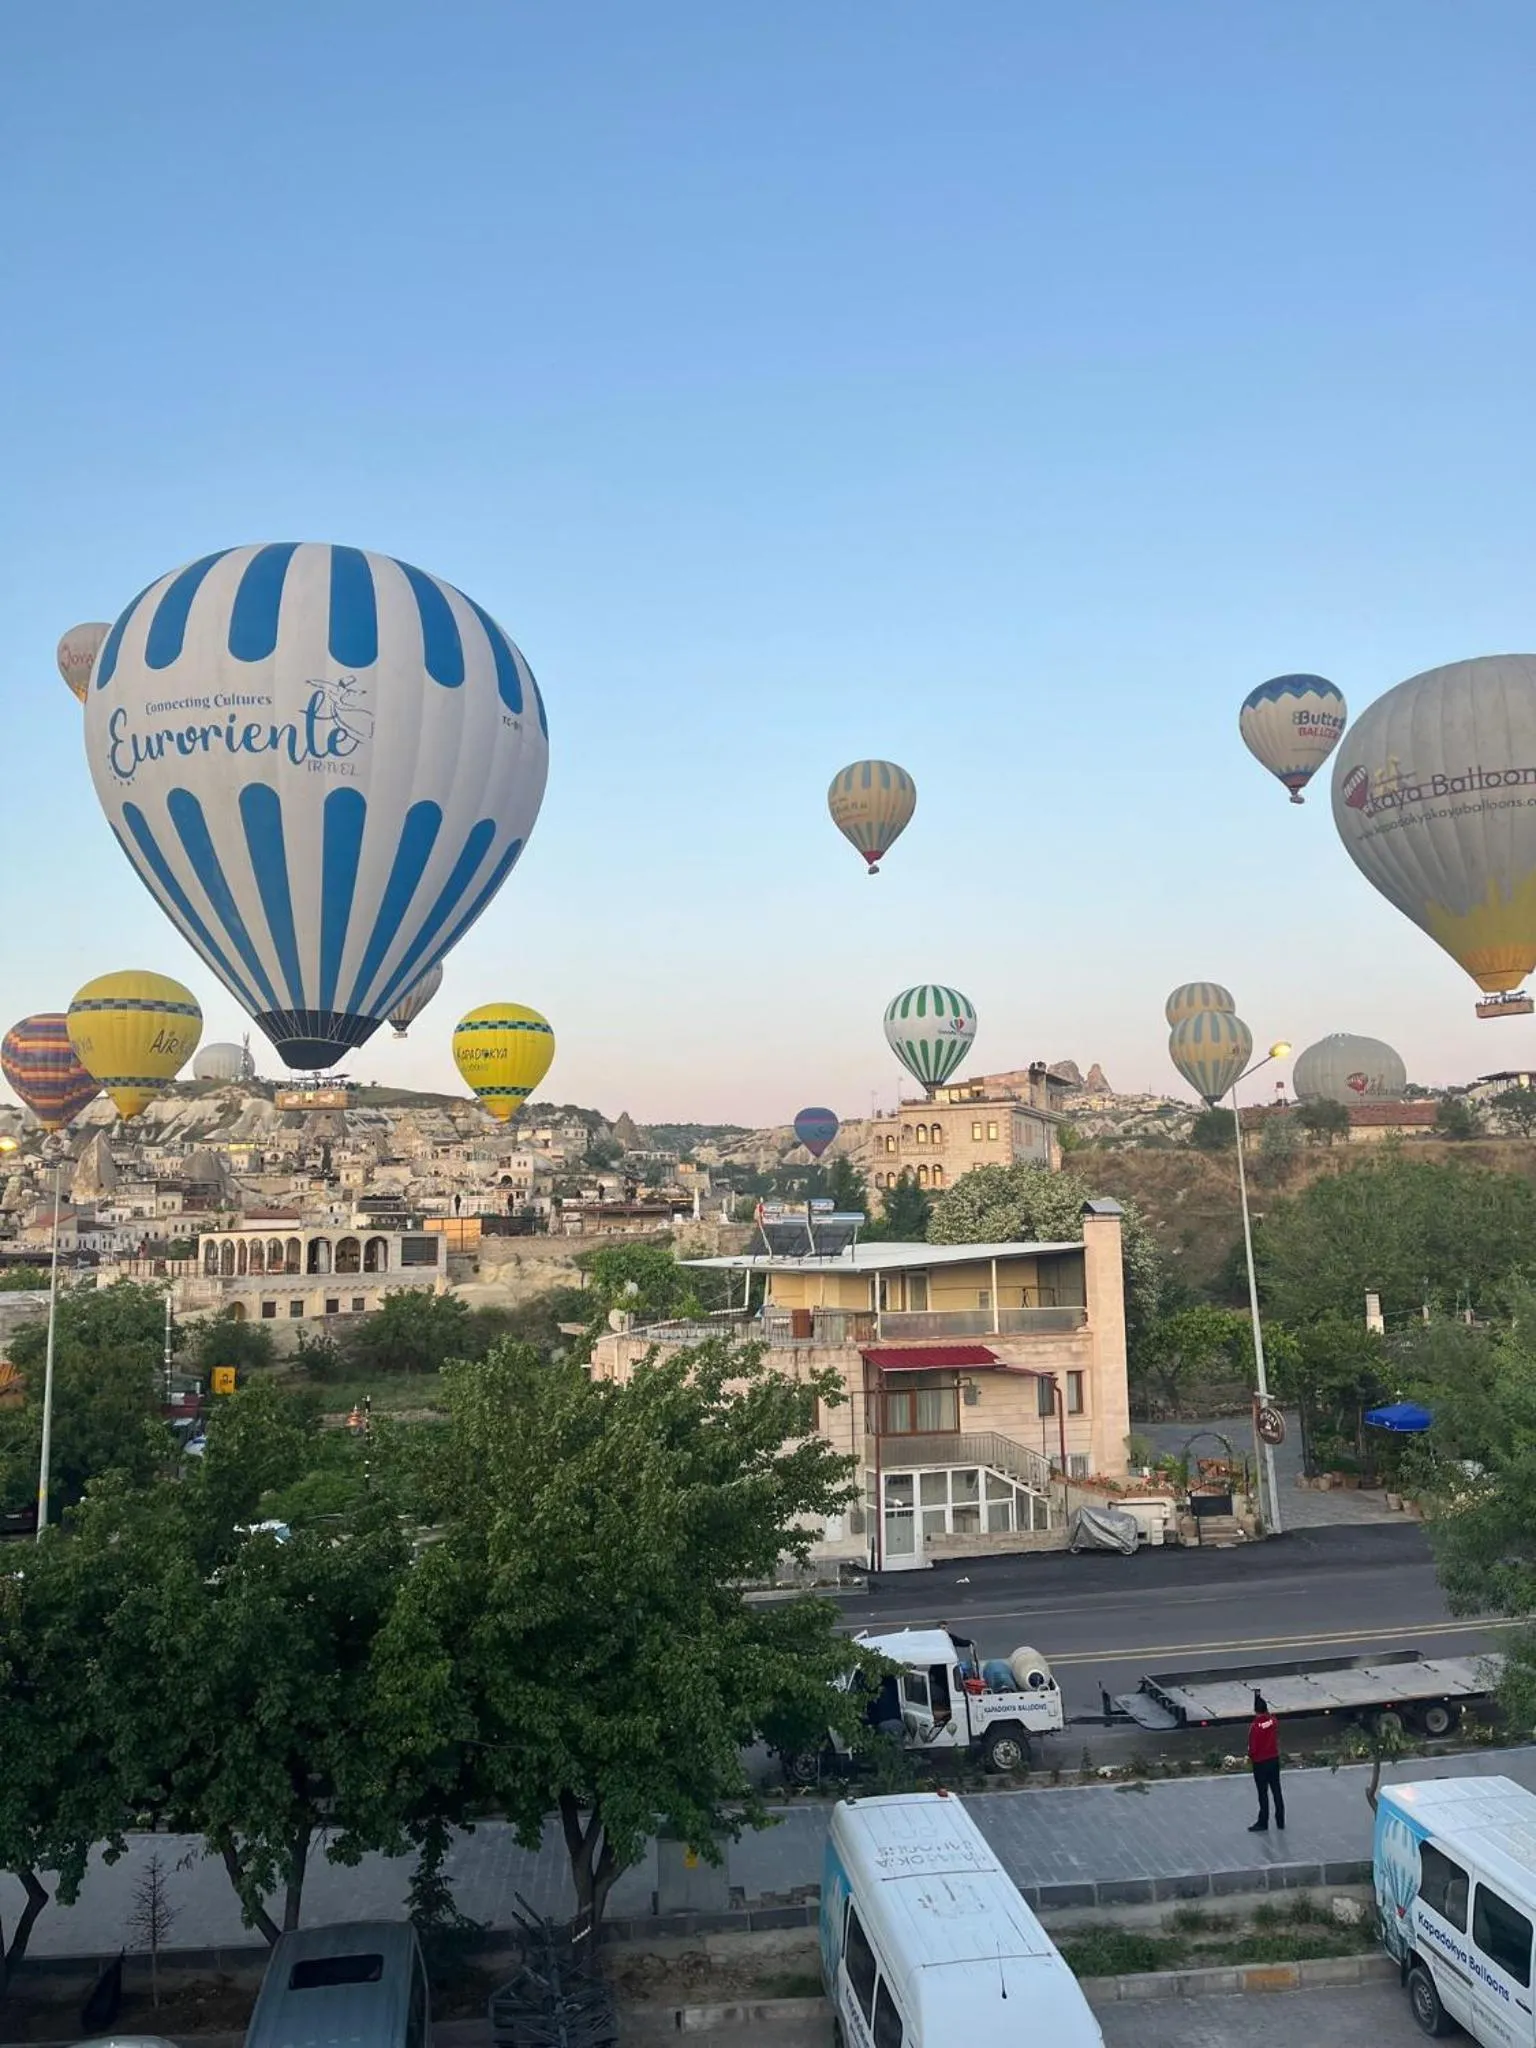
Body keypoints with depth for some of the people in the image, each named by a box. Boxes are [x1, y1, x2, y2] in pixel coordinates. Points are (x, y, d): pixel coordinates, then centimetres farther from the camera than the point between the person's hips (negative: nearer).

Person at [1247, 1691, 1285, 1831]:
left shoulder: (1256, 1726, -25)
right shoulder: (1273, 1720, -10)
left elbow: (1253, 1747, -19)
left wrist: (1250, 1757, 4)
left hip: (1260, 1763, -5)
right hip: (1274, 1759, 5)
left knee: (1263, 1794, 5)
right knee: (1276, 1790, 16)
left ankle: (1263, 1824, 14)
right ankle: (1280, 1821, 25)